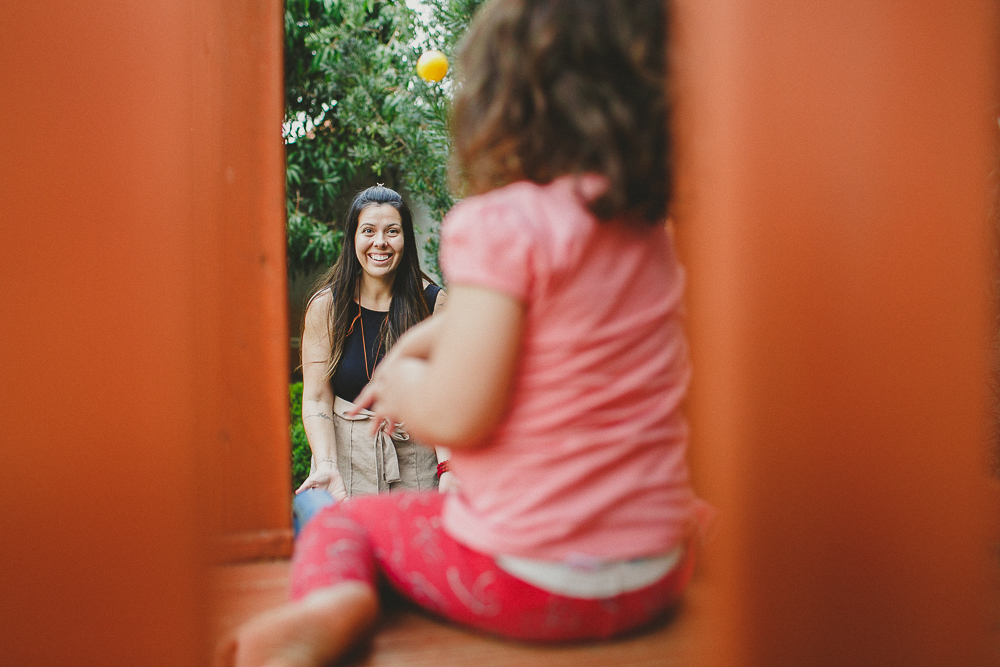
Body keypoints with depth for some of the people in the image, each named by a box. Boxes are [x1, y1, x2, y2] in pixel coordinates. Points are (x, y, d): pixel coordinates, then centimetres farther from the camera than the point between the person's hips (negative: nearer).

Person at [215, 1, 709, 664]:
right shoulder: (650, 229, 5)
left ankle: (330, 600, -12)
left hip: (530, 579, -7)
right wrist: (415, 344, 24)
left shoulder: (501, 223, -20)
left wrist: (403, 384, -1)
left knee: (342, 520, 14)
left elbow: (458, 416, -22)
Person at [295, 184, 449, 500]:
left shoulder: (434, 303, -5)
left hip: (416, 462, 1)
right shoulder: (326, 306, -5)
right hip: (347, 454, 0)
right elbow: (316, 399, -7)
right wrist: (326, 467, -21)